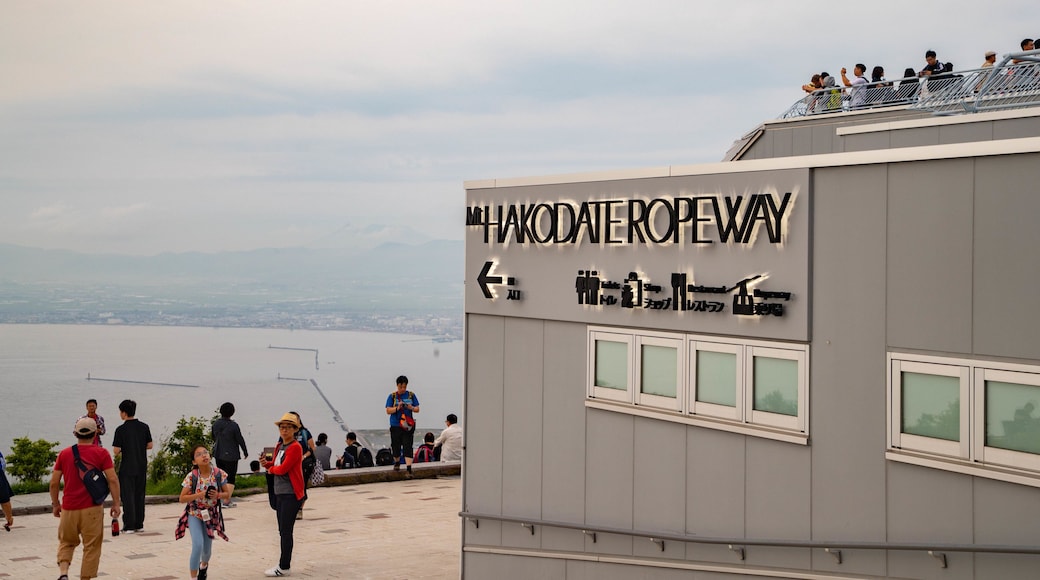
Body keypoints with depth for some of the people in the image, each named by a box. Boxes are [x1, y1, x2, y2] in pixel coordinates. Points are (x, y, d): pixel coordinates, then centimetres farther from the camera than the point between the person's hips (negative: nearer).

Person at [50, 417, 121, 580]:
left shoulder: (64, 454, 5)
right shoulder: (101, 453, -3)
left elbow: (54, 483, 6)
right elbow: (113, 480, -8)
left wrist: (55, 504, 18)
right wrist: (116, 504, -2)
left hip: (69, 508, 3)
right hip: (92, 508, -3)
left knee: (67, 542, 18)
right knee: (91, 546, 6)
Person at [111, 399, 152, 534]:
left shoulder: (121, 430, -13)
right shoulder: (144, 427, 0)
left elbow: (116, 451, -14)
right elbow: (150, 445, 6)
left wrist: (119, 451, 8)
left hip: (127, 468, -4)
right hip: (142, 467, 4)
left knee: (127, 496, 3)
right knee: (139, 495, 13)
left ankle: (129, 526, 2)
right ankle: (139, 524, 16)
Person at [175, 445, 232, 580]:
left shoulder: (219, 474, -12)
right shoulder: (191, 477, -17)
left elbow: (227, 495, -4)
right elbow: (182, 498, -13)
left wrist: (217, 495, -25)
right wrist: (199, 495, -27)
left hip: (212, 514, 2)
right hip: (194, 514, -2)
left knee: (207, 548, 14)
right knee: (198, 545, -20)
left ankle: (204, 564, 50)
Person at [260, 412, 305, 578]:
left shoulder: (295, 447, -14)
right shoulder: (279, 446, 13)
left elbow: (283, 468, -19)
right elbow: (274, 465, 19)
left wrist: (271, 468, 0)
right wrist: (266, 463, -3)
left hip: (291, 494, -8)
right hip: (280, 493, 8)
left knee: (285, 531, -4)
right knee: (283, 531, 13)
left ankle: (284, 567, 1)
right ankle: (285, 563, 21)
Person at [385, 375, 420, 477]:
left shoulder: (411, 395, 6)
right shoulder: (392, 396, 1)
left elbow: (417, 409, 7)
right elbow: (388, 411, -3)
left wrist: (411, 408, -14)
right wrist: (397, 408, -19)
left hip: (407, 425, 0)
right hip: (395, 426, 0)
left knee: (407, 447, -8)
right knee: (396, 446, 8)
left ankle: (409, 470, -12)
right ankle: (397, 463, 37)